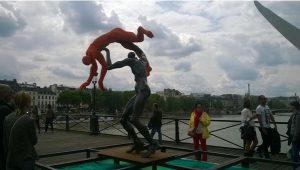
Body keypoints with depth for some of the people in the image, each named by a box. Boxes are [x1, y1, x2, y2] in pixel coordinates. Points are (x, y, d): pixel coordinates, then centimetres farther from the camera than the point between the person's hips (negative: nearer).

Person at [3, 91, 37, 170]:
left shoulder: (7, 119, -3)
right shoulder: (29, 120, -17)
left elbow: (5, 140, 5)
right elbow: (34, 141, -7)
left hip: (11, 159, 5)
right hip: (26, 158, -4)